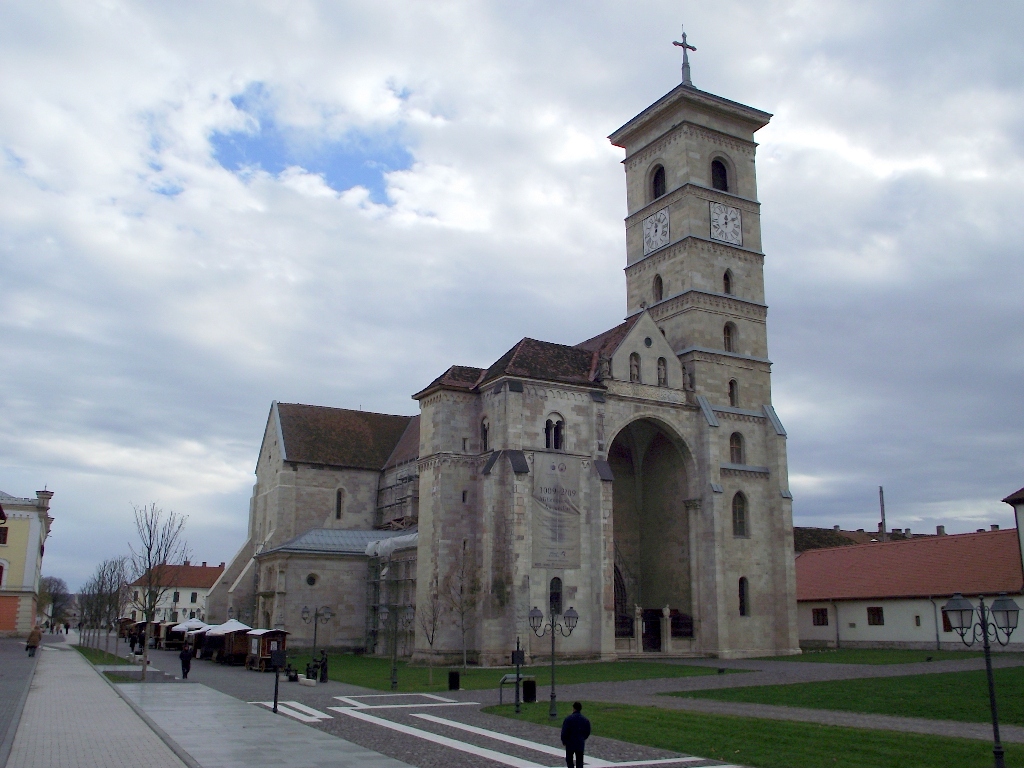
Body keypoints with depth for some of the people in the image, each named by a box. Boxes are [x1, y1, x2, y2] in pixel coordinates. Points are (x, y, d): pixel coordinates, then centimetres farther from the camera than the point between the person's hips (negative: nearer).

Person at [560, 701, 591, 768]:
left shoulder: (568, 719, -12)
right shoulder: (585, 720, 0)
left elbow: (564, 732, -12)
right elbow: (588, 732, 8)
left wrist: (564, 741, 3)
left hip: (570, 743, -3)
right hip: (580, 744, 3)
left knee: (569, 760, 13)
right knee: (579, 762, 10)